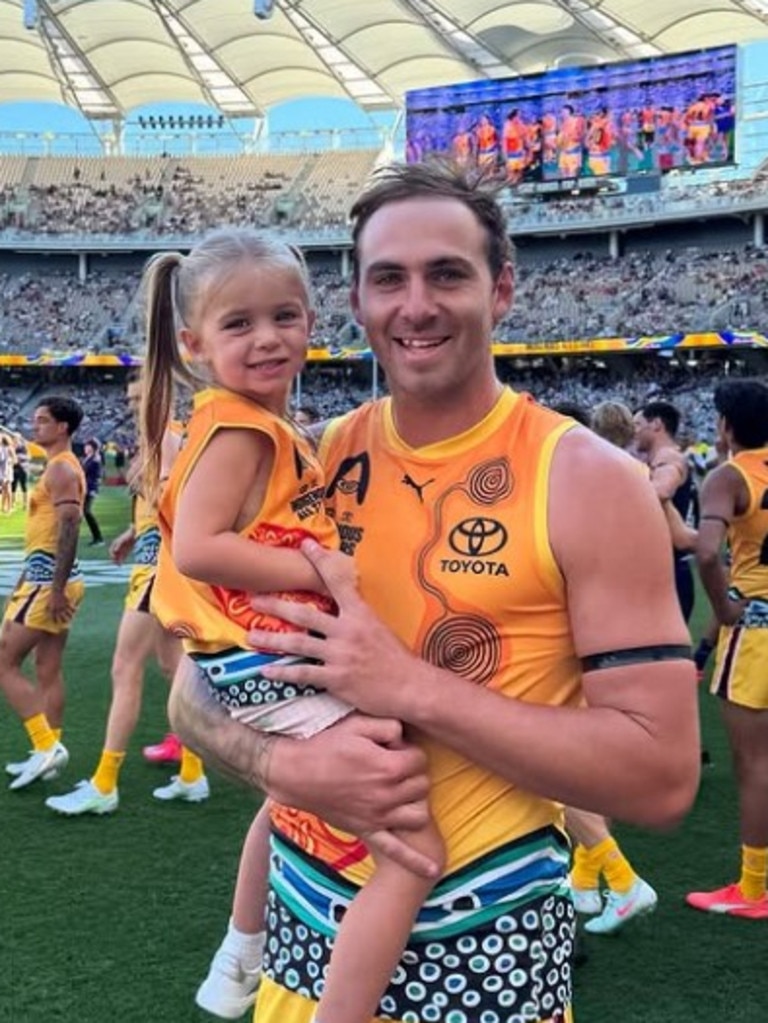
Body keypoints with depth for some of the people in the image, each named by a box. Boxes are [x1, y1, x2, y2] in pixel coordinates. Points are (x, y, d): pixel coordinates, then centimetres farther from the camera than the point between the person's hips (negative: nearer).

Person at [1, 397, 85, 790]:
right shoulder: (58, 467, 18)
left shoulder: (61, 469, -14)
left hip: (50, 582, -10)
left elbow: (69, 528, -22)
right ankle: (48, 753, 17)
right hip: (48, 580, 10)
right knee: (47, 671, 12)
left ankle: (46, 745, -7)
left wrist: (56, 589, -25)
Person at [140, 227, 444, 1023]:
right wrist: (322, 570, -23)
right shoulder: (239, 429, -16)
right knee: (413, 850, -15)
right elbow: (196, 548, -26)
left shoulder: (270, 429, 13)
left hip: (276, 664, 11)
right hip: (274, 670, -11)